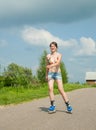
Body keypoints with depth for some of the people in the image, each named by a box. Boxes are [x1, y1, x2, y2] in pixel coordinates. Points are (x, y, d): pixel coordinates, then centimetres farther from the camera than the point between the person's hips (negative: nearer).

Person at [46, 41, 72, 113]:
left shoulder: (59, 55, -2)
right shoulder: (48, 56, 8)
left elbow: (58, 63, -21)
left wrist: (51, 66, -38)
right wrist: (46, 75, 19)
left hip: (58, 73, -3)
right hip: (50, 74, 3)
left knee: (61, 90, -9)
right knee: (50, 89, -14)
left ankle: (68, 105, 1)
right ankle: (53, 106, -9)